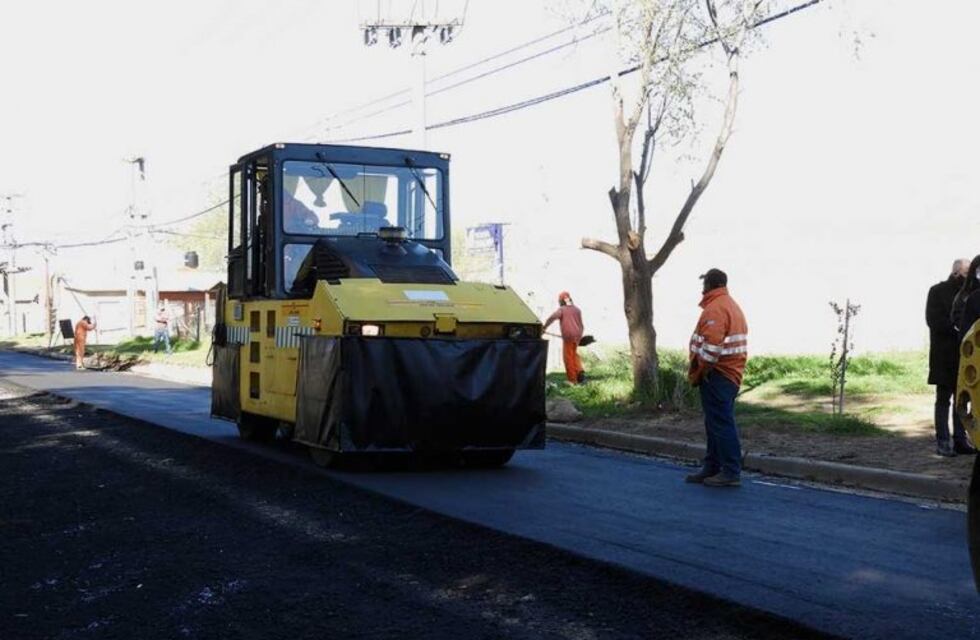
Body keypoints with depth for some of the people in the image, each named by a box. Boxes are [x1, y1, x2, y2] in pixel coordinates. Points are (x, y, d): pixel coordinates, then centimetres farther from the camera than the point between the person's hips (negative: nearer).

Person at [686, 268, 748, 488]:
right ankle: (712, 468, 21)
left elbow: (712, 347, -24)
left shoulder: (715, 309, -15)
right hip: (731, 374, 10)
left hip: (716, 376, -10)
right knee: (716, 423, 15)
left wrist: (699, 373, -13)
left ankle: (731, 472, -6)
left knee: (720, 424, -7)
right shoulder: (732, 306, 18)